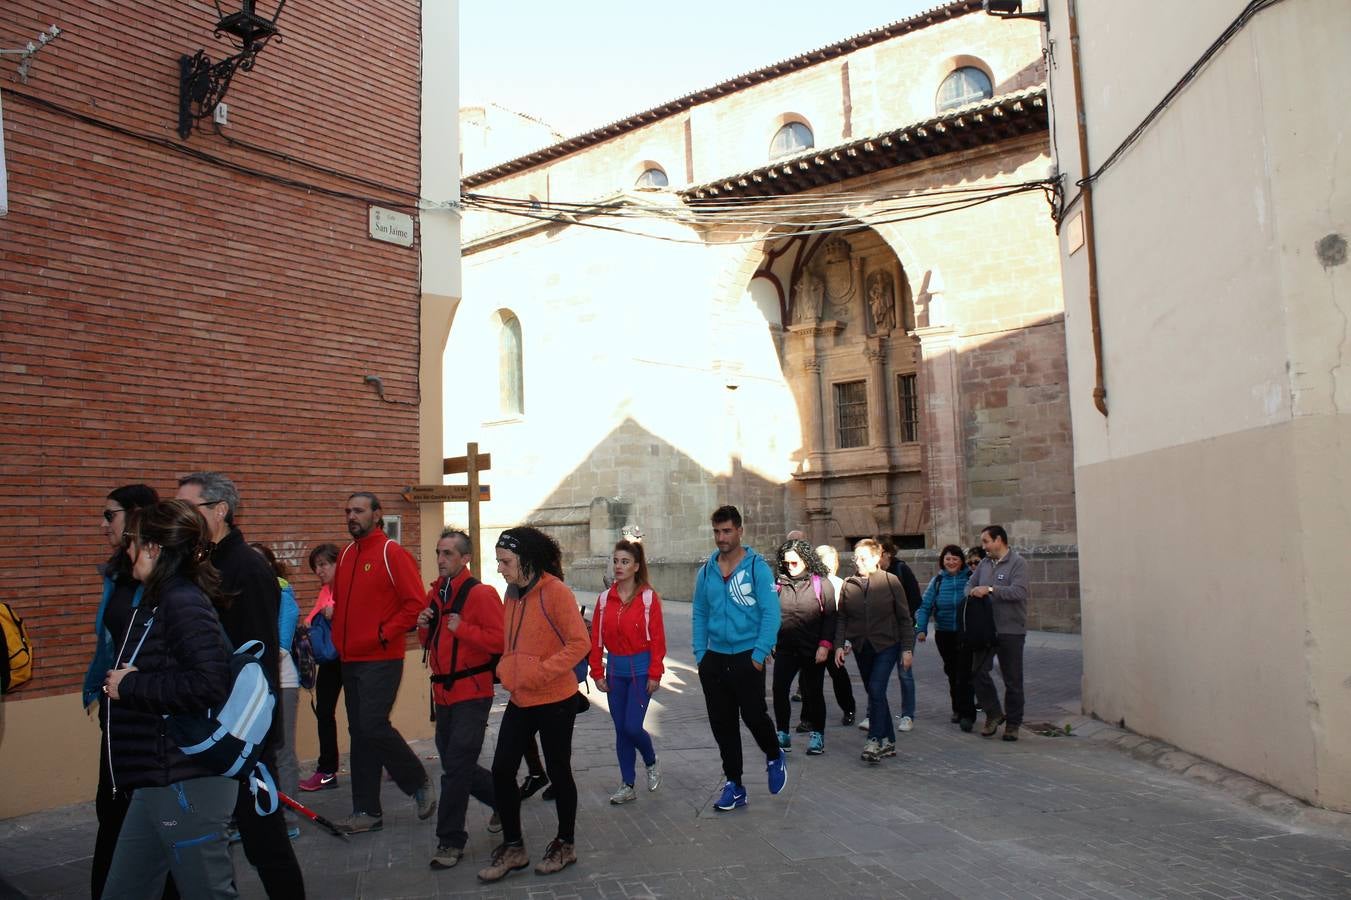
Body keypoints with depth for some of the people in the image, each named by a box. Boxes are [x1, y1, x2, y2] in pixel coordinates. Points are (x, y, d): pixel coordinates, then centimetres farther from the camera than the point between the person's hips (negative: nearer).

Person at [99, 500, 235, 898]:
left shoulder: (183, 603, -19)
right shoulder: (158, 600, 12)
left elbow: (209, 684, -30)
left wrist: (130, 685, -20)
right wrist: (118, 681, -3)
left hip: (188, 783, -10)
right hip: (159, 781, 10)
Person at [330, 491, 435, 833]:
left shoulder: (392, 553, -10)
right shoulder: (345, 555, 12)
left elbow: (415, 603, -14)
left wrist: (385, 633, -16)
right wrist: (340, 636, 12)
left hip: (381, 659, -7)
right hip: (350, 659, 7)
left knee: (373, 725, -12)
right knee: (360, 733, 10)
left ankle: (419, 783, 12)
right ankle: (368, 811, 19)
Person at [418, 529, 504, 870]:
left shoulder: (481, 594, -12)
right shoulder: (434, 593, 11)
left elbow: (499, 640, -19)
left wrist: (461, 628, -23)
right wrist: (424, 627, 0)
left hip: (472, 693, -8)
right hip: (443, 692, 8)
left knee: (456, 767, -7)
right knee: (456, 765, 16)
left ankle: (450, 841, 6)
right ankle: (503, 799, 37)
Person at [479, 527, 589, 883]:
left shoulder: (555, 591, -17)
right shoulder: (513, 593, 6)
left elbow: (579, 643, -20)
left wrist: (541, 671, -22)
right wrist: (506, 668, 2)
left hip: (555, 701, -7)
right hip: (520, 700, 7)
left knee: (558, 771, 9)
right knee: (502, 771, 5)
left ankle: (565, 844, 28)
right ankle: (513, 847, 23)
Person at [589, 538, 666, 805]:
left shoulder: (648, 597, -8)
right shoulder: (605, 599, 3)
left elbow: (657, 638, -9)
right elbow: (596, 638, 5)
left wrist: (655, 674, -11)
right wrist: (598, 672, 2)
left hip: (641, 669, -4)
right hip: (615, 670, 4)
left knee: (632, 727, -9)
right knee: (621, 730, 9)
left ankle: (652, 763, 23)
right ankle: (627, 786, 22)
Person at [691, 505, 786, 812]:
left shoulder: (757, 567, -7)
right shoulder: (706, 571, 6)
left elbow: (770, 613, -10)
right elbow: (700, 615, 12)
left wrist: (759, 654, -15)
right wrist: (700, 654, 4)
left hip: (747, 657, -4)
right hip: (714, 659, 4)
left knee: (753, 715, -2)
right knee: (722, 724, 8)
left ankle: (775, 757, 30)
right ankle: (733, 785, 22)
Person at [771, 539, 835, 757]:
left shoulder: (821, 584, -3)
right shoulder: (779, 583, 6)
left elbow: (830, 616, -4)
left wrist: (824, 645, -11)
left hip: (813, 651, -3)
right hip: (785, 649, 3)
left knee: (813, 693, 6)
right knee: (779, 690, -5)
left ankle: (817, 735, 23)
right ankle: (783, 734, 10)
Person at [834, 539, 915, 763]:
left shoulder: (890, 581, -6)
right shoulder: (848, 584, 2)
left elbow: (904, 617, -3)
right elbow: (841, 618, 5)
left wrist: (907, 648, -5)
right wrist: (839, 645, -5)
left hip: (886, 645, -4)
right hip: (861, 647, 4)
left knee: (876, 690, -16)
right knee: (875, 694, 10)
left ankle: (874, 741, -10)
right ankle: (888, 741, 20)